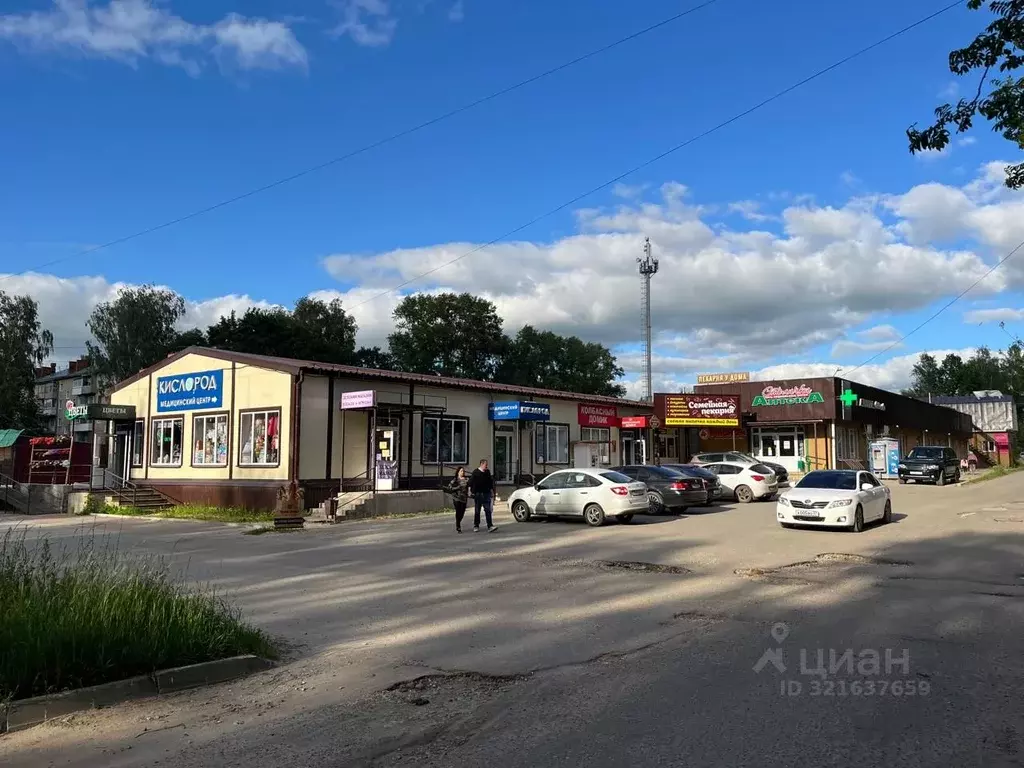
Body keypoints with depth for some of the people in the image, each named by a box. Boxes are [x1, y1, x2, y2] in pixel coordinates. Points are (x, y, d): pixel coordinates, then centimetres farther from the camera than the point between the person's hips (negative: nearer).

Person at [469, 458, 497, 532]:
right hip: (478, 494, -3)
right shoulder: (475, 472, -4)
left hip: (486, 494, 3)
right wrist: (470, 491, -15)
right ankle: (476, 526, 17)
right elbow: (471, 482, -7)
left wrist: (492, 491, 18)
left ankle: (490, 526, -10)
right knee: (477, 511, 7)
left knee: (488, 510, -6)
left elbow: (490, 482, 20)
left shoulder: (487, 472, 12)